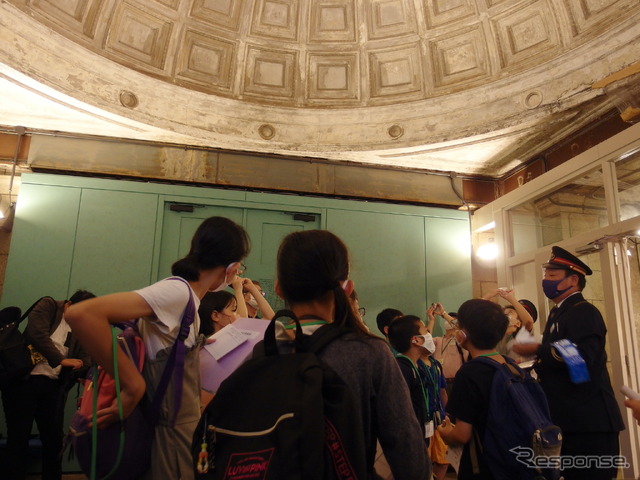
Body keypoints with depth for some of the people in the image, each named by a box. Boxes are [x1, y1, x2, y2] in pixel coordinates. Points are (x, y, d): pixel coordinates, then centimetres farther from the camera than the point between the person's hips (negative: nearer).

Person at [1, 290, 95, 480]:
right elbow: (37, 333, -19)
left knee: (54, 439, 7)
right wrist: (61, 360, -22)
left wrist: (84, 369, -18)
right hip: (24, 379, -4)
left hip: (53, 385, 4)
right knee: (18, 437, 3)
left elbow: (85, 359, 5)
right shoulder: (48, 305, -2)